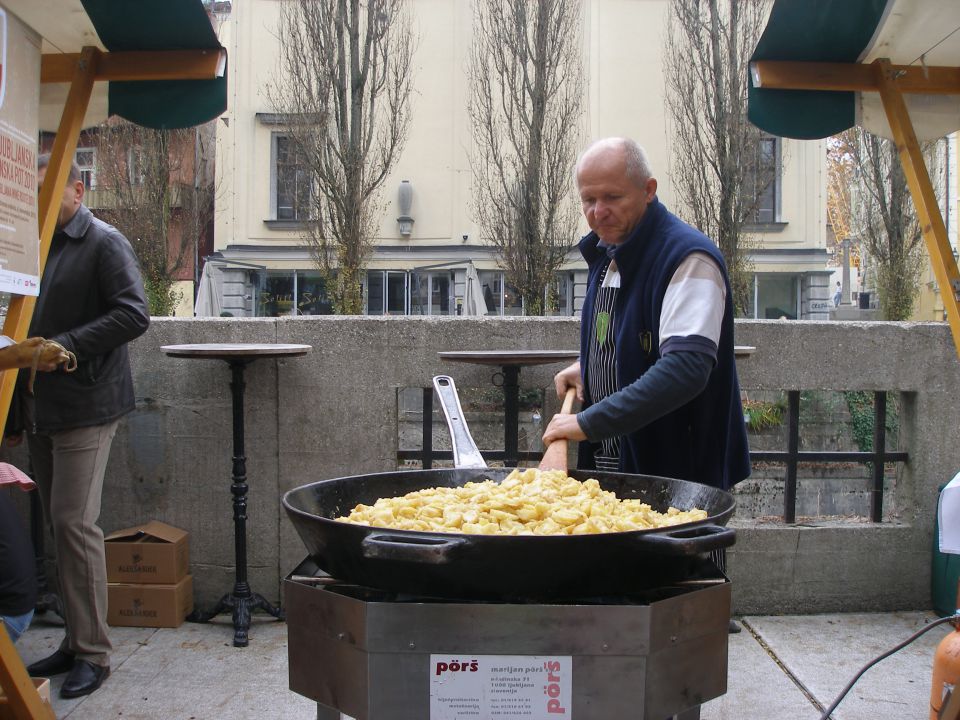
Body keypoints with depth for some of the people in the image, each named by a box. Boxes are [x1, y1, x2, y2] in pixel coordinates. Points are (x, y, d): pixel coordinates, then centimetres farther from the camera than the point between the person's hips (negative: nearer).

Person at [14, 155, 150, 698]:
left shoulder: (104, 243, -7)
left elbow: (134, 315, -17)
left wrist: (62, 347, -20)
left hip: (86, 405, -8)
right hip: (44, 405, 8)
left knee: (75, 522, -8)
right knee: (60, 523, 11)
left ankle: (93, 653, 3)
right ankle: (76, 642, 22)